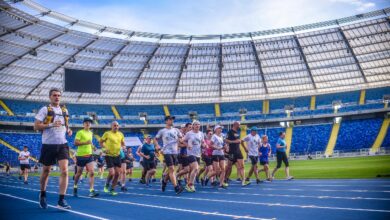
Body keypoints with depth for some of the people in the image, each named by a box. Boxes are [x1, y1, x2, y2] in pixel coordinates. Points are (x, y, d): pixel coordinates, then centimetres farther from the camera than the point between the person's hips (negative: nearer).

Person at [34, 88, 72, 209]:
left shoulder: (64, 110, 12)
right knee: (46, 171, 10)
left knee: (64, 170, -11)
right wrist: (51, 124, -21)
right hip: (48, 144, -3)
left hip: (62, 144, 3)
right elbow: (36, 126, -8)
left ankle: (61, 200, -9)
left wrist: (68, 130, 5)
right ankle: (42, 195, 34)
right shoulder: (45, 109, -3)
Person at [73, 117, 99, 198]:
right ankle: (75, 187, 34)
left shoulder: (91, 133, 14)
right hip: (81, 155, -5)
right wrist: (85, 143, -25)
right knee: (79, 173, 9)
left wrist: (91, 145, 10)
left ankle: (91, 191, -13)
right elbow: (75, 143, -17)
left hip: (89, 155, 5)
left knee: (92, 173, -10)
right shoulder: (80, 132, -6)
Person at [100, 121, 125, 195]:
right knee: (112, 173, -15)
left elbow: (122, 143, 21)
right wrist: (104, 148, -14)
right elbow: (101, 142, 1)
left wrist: (123, 147, -1)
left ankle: (112, 189, 19)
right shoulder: (107, 133, -6)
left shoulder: (121, 134, 7)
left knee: (117, 173, 3)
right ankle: (107, 185, 16)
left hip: (117, 156, 5)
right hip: (109, 156, -5)